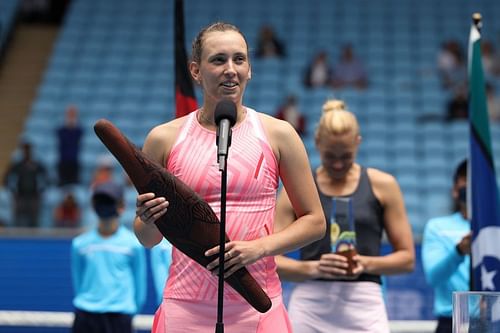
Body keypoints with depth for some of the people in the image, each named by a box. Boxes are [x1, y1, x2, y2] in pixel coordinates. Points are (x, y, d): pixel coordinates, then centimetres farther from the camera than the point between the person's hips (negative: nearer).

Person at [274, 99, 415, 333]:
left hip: (364, 306, 0)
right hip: (309, 305, 1)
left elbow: (407, 257, 9)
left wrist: (366, 264, -9)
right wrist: (314, 268, -14)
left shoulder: (382, 185, 8)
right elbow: (272, 260, 4)